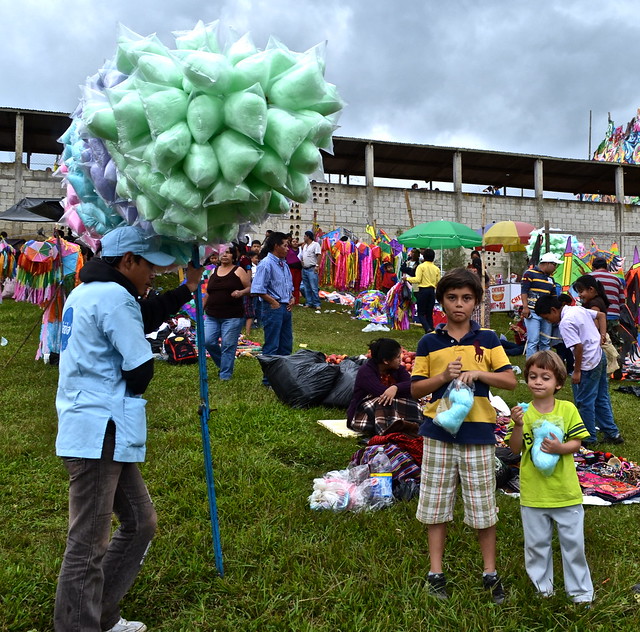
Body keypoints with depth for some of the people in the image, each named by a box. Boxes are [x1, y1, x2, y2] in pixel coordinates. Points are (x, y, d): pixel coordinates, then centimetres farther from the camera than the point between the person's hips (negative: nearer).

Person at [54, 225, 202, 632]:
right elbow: (141, 370, -16)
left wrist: (186, 290, 25)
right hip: (99, 433, -11)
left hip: (100, 432, 11)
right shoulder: (113, 297, -16)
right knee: (89, 545, 0)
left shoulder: (88, 292, 16)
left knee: (141, 523, 17)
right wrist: (130, 393, 6)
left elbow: (144, 319, 26)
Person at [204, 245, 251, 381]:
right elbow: (208, 293, 20)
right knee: (208, 341, -4)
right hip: (212, 316, 5)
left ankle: (225, 375, 10)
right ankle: (223, 363, 22)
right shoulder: (214, 272, 15)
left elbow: (250, 288, 0)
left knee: (228, 345, -2)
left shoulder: (238, 271, 1)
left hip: (232, 316, -4)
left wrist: (241, 292, -19)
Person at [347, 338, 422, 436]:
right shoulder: (365, 372, -15)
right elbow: (382, 392, -27)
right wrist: (403, 390, -18)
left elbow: (412, 385, -15)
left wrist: (396, 387, -36)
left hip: (391, 411, 5)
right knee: (384, 402, -34)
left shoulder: (398, 369, 4)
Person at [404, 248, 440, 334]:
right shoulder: (436, 268, 9)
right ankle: (431, 331, 5)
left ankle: (428, 329, -23)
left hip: (423, 290, -4)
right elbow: (438, 283, 9)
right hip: (432, 291, 4)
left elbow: (417, 279, -15)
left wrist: (407, 278, -1)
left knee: (421, 313, -1)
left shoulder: (421, 266, -5)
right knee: (429, 314, 11)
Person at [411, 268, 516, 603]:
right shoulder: (429, 343, 1)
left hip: (478, 432, 0)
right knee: (436, 504, 9)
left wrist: (477, 373, -18)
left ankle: (490, 573, 27)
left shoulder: (488, 340, 2)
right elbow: (416, 388, 2)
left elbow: (510, 381, -3)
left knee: (483, 505, 9)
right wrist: (444, 377, -15)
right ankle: (436, 573, 23)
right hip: (439, 430, 1)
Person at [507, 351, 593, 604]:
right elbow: (515, 448, -8)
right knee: (537, 542, 15)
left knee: (573, 541, 13)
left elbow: (576, 442, -3)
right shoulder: (523, 412, -7)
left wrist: (560, 448, -22)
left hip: (565, 490, 0)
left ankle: (580, 588, 32)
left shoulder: (568, 409, -6)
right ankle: (542, 584, 35)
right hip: (533, 491, 0)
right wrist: (517, 425, -24)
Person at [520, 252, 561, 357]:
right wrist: (525, 307, -20)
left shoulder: (550, 278, 19)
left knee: (546, 342, 9)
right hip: (532, 313, -7)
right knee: (533, 341, -11)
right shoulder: (530, 273, -3)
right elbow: (524, 291, -11)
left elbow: (553, 295, 25)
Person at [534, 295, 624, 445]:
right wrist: (603, 334, 9)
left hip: (589, 364, -10)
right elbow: (601, 315, 18)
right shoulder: (577, 309, 8)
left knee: (584, 402, 3)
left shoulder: (565, 323, -20)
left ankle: (588, 437, 15)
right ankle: (612, 433, 27)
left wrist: (577, 371, -15)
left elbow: (579, 346, -24)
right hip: (600, 357, 10)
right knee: (601, 398, 19)